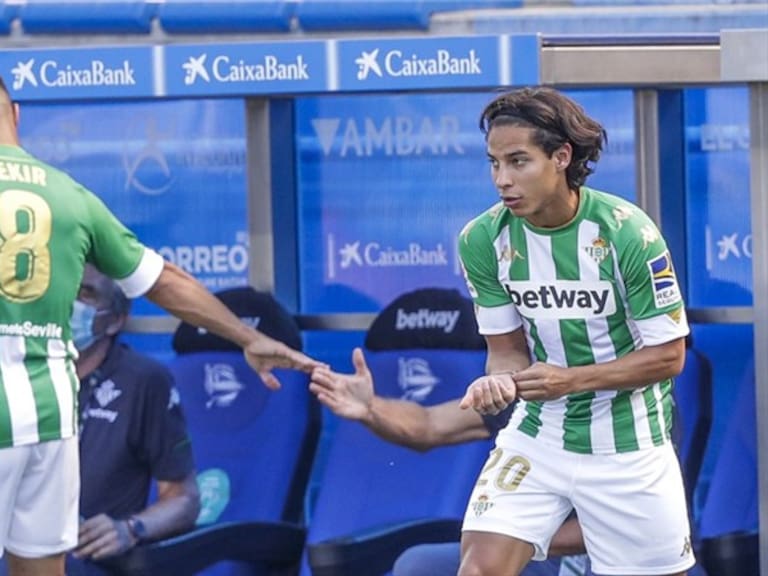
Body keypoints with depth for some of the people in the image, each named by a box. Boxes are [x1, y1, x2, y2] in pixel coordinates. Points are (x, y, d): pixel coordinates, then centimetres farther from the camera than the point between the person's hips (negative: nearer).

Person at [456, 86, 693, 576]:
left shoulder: (627, 232, -18)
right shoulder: (483, 241, -8)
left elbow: (668, 356, -13)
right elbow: (508, 347, 1)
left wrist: (572, 379, -24)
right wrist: (501, 381, -23)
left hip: (628, 442, -2)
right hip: (537, 434, 2)